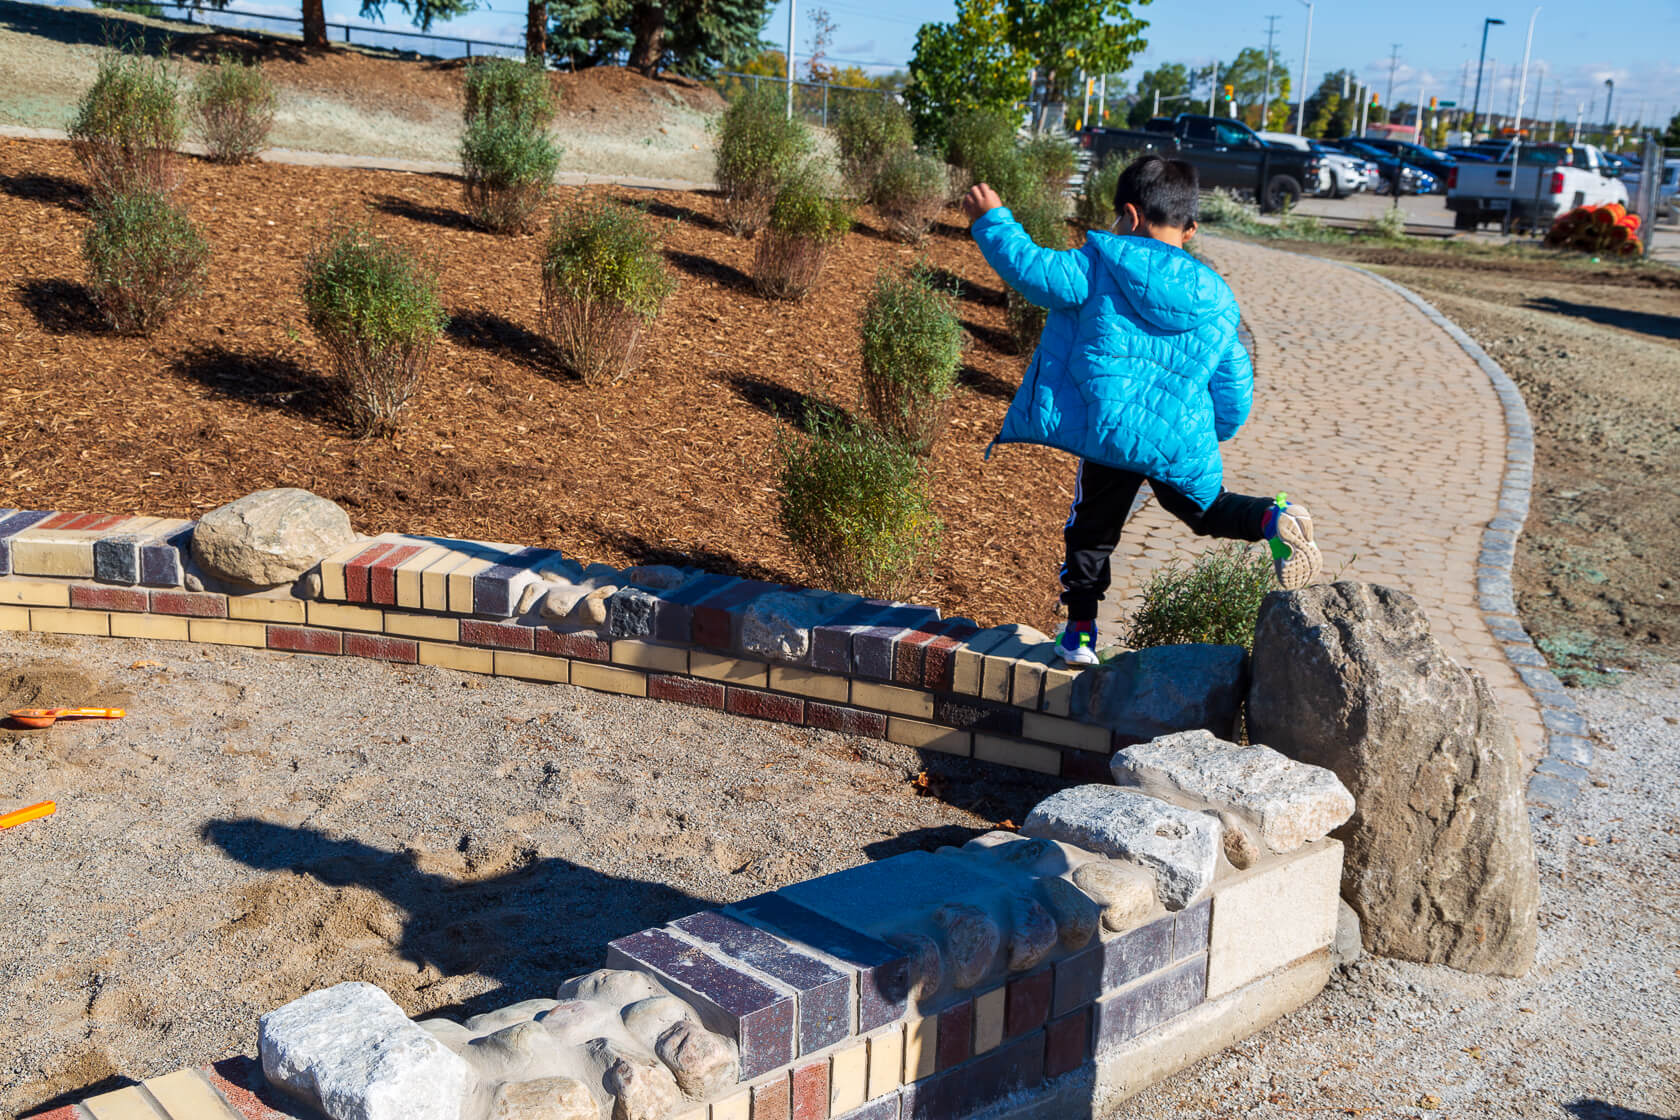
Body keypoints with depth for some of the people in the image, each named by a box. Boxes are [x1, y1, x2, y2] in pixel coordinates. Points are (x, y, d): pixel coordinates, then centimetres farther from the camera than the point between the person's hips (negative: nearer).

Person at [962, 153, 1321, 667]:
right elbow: (1233, 382, 12)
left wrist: (992, 220, 13)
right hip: (1182, 442, 3)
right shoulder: (1217, 300, 8)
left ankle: (1080, 632, 17)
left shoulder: (1098, 268, -4)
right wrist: (1216, 432, 30)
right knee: (1207, 508, 23)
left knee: (1092, 529, 14)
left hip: (1109, 432, -2)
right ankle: (1273, 517, -7)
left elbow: (1030, 268, -4)